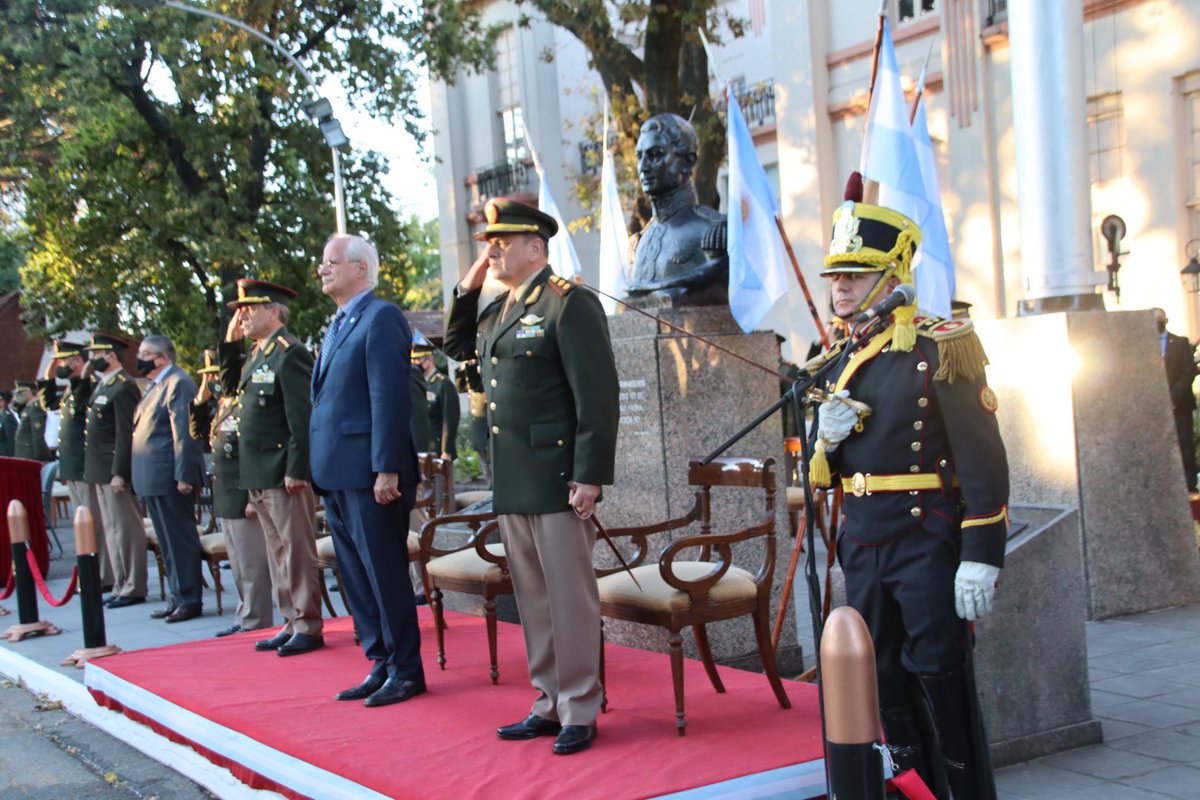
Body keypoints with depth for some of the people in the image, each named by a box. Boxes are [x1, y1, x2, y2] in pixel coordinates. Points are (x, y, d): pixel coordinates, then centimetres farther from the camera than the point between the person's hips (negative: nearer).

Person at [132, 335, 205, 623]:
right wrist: (140, 478, 17)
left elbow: (184, 433, -18)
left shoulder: (178, 383, -12)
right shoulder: (155, 385, 18)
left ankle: (189, 600, 2)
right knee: (167, 543, 14)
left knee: (180, 540, -3)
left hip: (169, 479, -10)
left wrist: (183, 476, -22)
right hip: (151, 479, 10)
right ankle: (177, 597, 21)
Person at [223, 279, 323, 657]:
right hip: (259, 476, 9)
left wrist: (296, 470, -22)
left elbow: (302, 417, -18)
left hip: (283, 473, -9)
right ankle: (292, 624, 21)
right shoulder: (256, 353, 15)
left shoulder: (289, 352, -13)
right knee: (279, 553, 14)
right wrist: (230, 342, 15)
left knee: (297, 551, -2)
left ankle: (309, 628, 4)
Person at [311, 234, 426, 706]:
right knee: (357, 577, 13)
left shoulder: (380, 318, -10)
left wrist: (387, 469, -22)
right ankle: (381, 664, 23)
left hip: (369, 474, -9)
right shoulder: (337, 325, 18)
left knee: (385, 575, -1)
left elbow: (389, 397, -17)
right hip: (337, 475, 9)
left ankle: (406, 671, 9)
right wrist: (320, 469, 14)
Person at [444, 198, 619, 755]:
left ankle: (579, 712, 8)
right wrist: (467, 289, 15)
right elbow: (456, 348, 31)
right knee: (532, 598, 13)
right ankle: (549, 704, 22)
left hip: (556, 478, -8)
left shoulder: (568, 303, -10)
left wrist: (590, 475, -19)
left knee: (569, 595, -1)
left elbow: (597, 395, -15)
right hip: (510, 481, 8)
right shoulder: (497, 310, 15)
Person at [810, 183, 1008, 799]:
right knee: (884, 680, 13)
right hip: (862, 542, 7)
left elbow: (983, 459, -14)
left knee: (940, 677, -3)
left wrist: (981, 557, -19)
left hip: (927, 541, -7)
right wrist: (827, 436, -5)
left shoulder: (938, 348, -10)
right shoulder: (841, 361, 12)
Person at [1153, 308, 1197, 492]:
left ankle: (1190, 485, 3)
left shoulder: (1181, 342, 6)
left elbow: (1189, 372, -2)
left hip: (1179, 404, 0)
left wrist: (1174, 397, -12)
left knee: (1186, 447, -1)